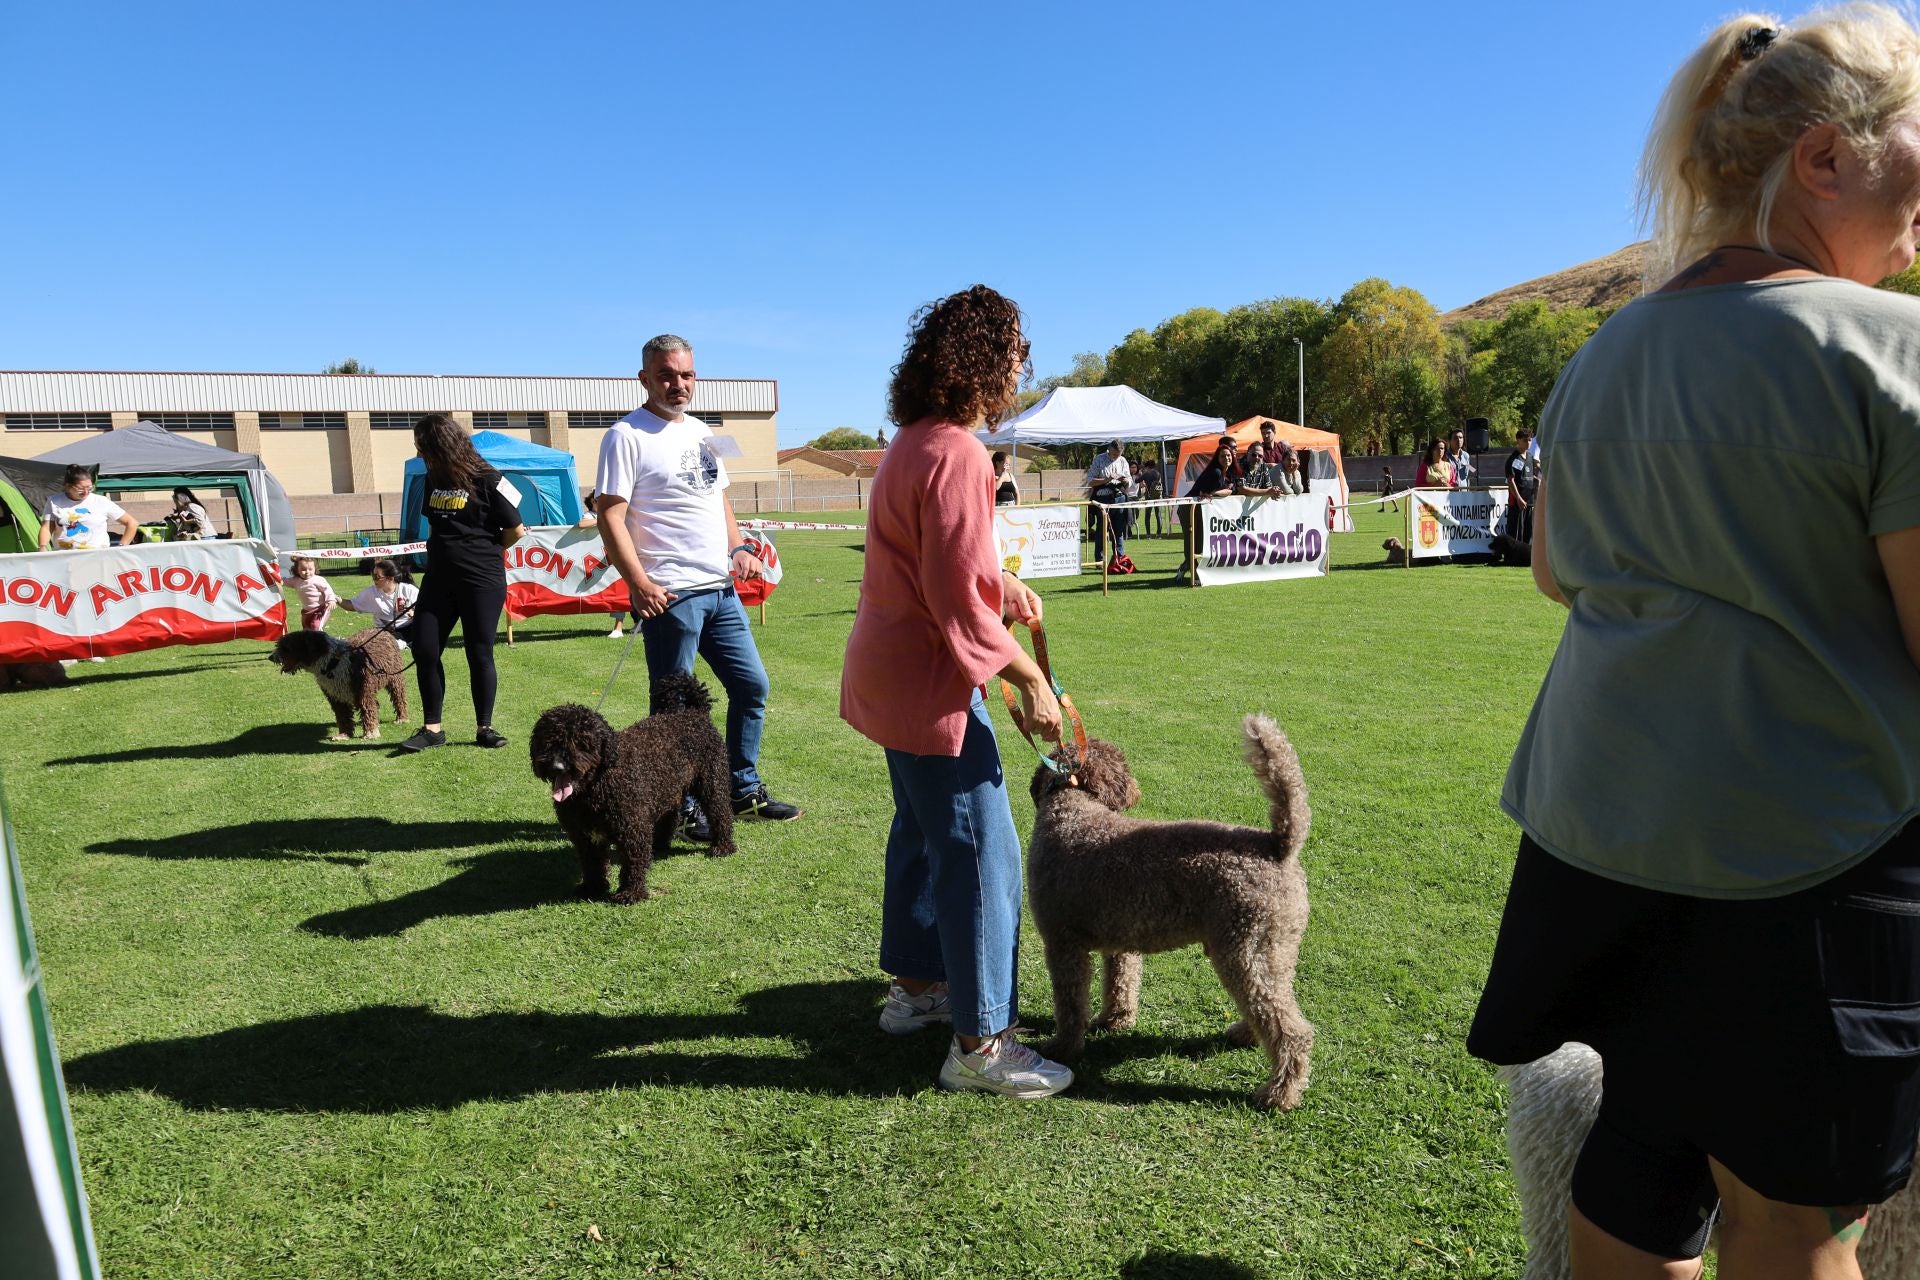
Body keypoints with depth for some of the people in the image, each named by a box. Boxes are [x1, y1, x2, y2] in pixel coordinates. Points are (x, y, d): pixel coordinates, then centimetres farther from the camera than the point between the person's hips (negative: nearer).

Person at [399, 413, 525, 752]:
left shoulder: (487, 480, -10)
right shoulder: (433, 479, 9)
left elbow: (516, 530, -7)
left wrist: (484, 550, 6)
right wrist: (445, 551, 11)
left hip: (482, 581, -6)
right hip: (439, 578, 6)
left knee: (479, 654, 2)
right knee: (424, 650, 2)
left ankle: (484, 727, 14)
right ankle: (432, 728, 13)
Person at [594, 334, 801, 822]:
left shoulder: (700, 432, 16)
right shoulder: (627, 436, -8)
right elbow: (610, 516, -13)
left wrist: (738, 547, 8)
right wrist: (638, 583, -21)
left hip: (720, 588, 8)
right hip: (670, 596, -8)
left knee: (752, 685, 13)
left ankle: (744, 791, 27)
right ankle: (682, 809, 15)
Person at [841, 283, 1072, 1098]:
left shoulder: (915, 443, 11)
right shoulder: (955, 456, -22)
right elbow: (955, 600, -25)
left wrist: (1004, 588, 15)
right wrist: (1027, 679, -19)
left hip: (892, 674, 11)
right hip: (929, 684, -11)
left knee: (923, 832, 21)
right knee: (980, 853, -3)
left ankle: (914, 984, 37)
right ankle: (979, 1043, 7)